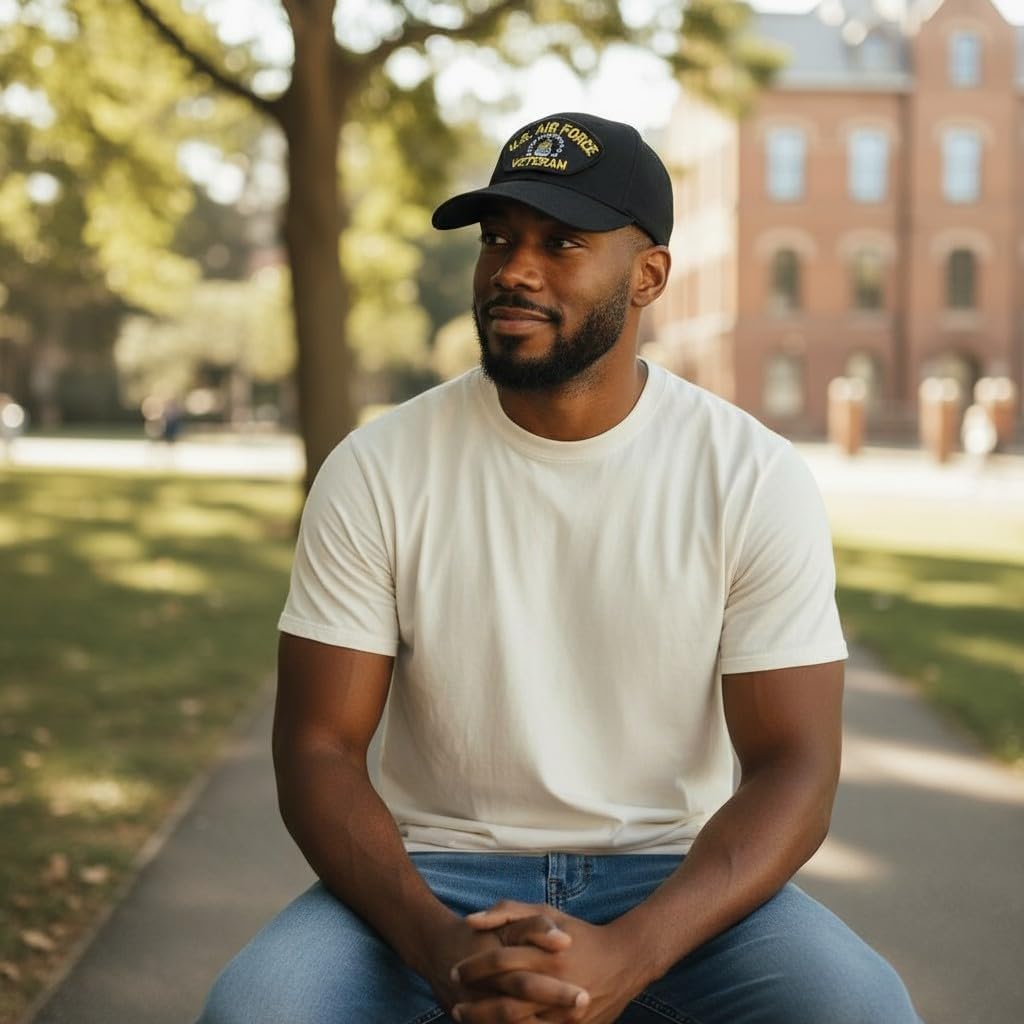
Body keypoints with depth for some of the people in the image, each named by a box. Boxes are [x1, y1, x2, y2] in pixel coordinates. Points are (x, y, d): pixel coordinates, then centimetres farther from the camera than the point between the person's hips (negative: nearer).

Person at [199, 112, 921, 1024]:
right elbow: (319, 749, -5)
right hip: (436, 877, 0)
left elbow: (794, 769, -9)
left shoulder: (756, 479, -7)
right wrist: (437, 945, -23)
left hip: (671, 879, 0)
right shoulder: (377, 470, -5)